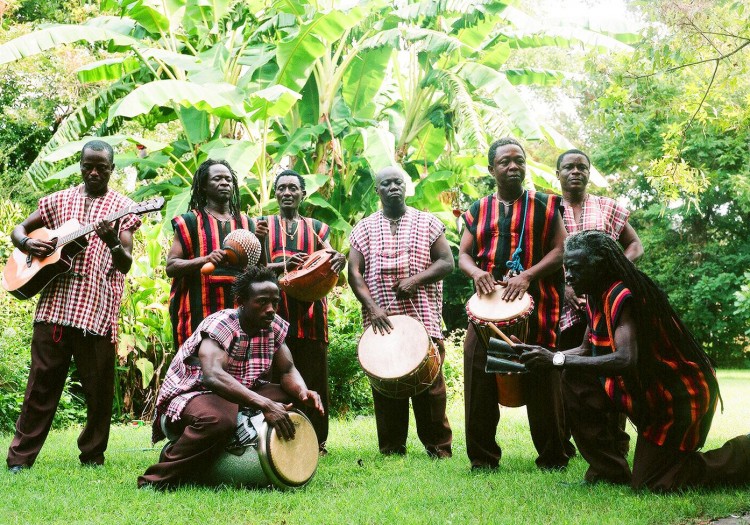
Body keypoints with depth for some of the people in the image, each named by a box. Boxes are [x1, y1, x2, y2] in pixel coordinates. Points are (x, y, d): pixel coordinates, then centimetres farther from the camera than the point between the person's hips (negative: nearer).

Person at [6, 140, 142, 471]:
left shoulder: (122, 207, 4)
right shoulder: (58, 201, 13)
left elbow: (126, 264, -4)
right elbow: (18, 229, 20)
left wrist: (112, 242, -25)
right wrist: (28, 243, -3)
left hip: (98, 310, -2)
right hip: (54, 305, 2)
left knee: (98, 388, 4)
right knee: (41, 382, 4)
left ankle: (92, 455, 18)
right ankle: (21, 455, 10)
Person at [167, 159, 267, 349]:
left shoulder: (245, 223, 15)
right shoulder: (191, 221, 4)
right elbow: (171, 267, -2)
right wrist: (205, 260, -19)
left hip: (238, 310, 3)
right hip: (200, 310, -3)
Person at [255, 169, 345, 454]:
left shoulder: (317, 227, 18)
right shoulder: (262, 225, 14)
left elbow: (330, 259, 5)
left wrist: (339, 260, -20)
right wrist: (282, 265, -17)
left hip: (310, 312, 1)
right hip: (274, 310, -1)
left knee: (313, 377, 0)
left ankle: (317, 440, 6)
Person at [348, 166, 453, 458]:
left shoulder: (427, 223, 10)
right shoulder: (364, 228, 11)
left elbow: (447, 262, 5)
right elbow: (354, 272, 4)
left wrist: (415, 279, -11)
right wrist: (372, 307, -10)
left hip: (423, 318, -1)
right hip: (380, 322, 1)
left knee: (430, 382, -2)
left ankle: (438, 446, 9)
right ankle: (391, 448, 13)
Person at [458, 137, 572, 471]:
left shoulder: (544, 206, 6)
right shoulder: (477, 211, 14)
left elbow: (560, 250, 0)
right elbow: (463, 254, 14)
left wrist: (528, 275, -15)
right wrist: (476, 272, -10)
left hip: (535, 306, -3)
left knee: (542, 383, 0)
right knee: (480, 382, 1)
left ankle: (554, 458, 12)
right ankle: (482, 458, 11)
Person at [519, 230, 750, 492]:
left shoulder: (622, 297, -26)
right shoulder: (597, 297, 3)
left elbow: (626, 359, -39)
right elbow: (586, 350, 8)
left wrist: (558, 360, -36)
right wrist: (545, 355, -10)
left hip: (680, 394, -9)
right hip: (646, 386, 9)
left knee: (650, 484, -4)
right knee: (575, 382, -6)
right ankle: (609, 471, 2)